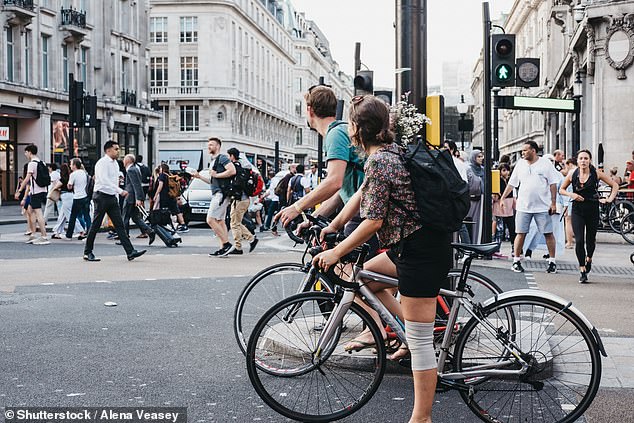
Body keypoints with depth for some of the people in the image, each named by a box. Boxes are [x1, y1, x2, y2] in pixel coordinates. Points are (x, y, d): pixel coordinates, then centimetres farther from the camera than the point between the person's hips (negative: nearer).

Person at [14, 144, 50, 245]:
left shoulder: (32, 164, -12)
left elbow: (27, 179, -18)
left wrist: (19, 191, -15)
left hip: (36, 191, -9)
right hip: (43, 190, 9)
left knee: (38, 213, -7)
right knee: (31, 210, 19)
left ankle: (44, 237, -8)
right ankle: (33, 235, 20)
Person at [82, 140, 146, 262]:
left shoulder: (115, 163, 14)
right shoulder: (102, 163, -12)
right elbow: (105, 181, -24)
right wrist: (120, 191, -28)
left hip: (112, 197, 8)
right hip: (101, 196, -8)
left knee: (120, 225, 0)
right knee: (95, 226, 1)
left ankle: (130, 252, -6)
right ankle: (87, 253, 12)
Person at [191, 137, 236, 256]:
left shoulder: (222, 158, -7)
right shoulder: (212, 161, 23)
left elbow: (232, 170, -22)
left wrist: (216, 175, -15)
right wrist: (200, 177, 16)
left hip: (221, 193, -11)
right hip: (216, 194, 11)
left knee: (210, 220, -15)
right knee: (220, 221, 8)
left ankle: (226, 244, -14)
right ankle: (223, 248, 9)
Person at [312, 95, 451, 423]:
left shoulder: (378, 161, -17)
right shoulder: (391, 151, 13)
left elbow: (374, 221, -18)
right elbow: (361, 195, 20)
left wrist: (336, 252, -9)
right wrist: (332, 227, 19)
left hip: (421, 252, -10)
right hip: (415, 244, 10)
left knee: (419, 341, -4)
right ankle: (406, 331, 22)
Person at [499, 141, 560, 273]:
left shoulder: (545, 163, 0)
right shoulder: (520, 164, 9)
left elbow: (553, 184, 0)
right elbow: (511, 183, 15)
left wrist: (553, 203, -5)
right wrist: (502, 198, 11)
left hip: (543, 206, -2)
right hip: (523, 206, 2)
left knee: (548, 233, 0)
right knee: (520, 233, 1)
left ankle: (552, 262, 8)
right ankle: (516, 261, 9)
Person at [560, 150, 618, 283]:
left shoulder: (596, 174, -4)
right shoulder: (572, 175, -1)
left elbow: (615, 185, 5)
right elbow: (561, 189, 11)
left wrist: (609, 199, -7)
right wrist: (571, 194, -7)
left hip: (593, 210, 0)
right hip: (577, 211, 0)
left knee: (591, 239, 10)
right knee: (579, 241, -10)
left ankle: (589, 259, 44)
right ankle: (582, 271, 1)